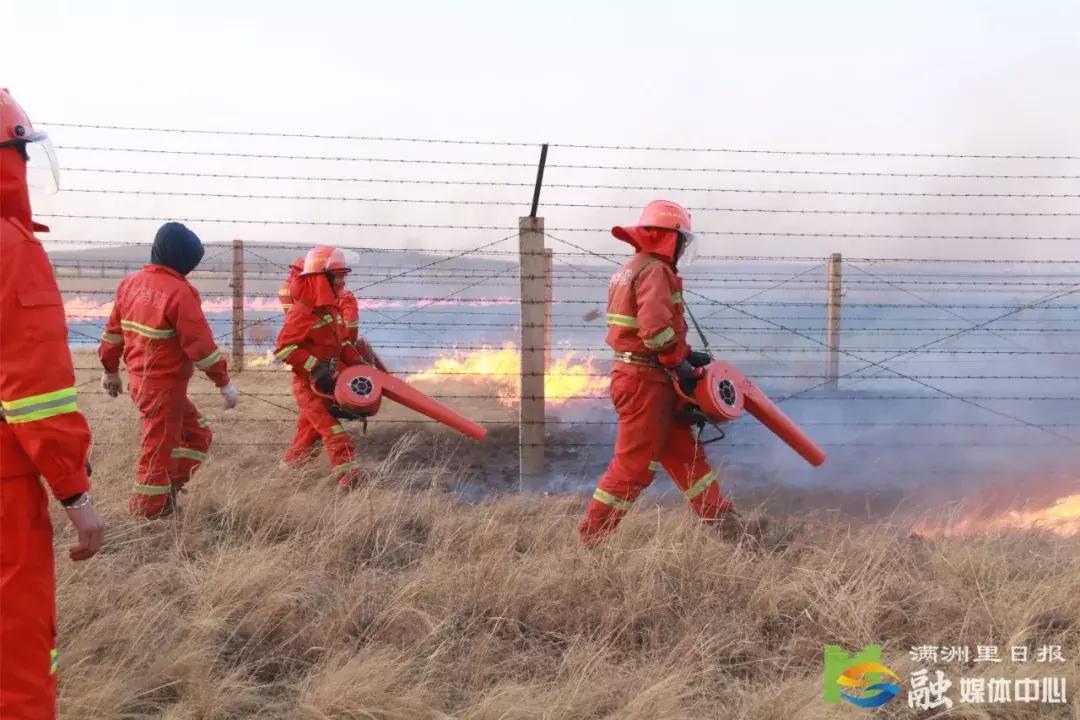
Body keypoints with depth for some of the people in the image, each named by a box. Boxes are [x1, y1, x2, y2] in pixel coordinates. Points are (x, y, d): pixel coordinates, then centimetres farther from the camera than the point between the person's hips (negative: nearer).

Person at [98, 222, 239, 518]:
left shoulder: (131, 283, 6)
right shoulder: (179, 292, -18)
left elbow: (113, 331, 14)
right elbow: (200, 343, -18)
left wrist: (111, 370, 25)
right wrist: (224, 382, -10)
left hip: (140, 379, 8)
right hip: (164, 386, -8)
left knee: (197, 435, 18)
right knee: (160, 450, 1)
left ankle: (168, 489, 15)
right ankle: (148, 511, 9)